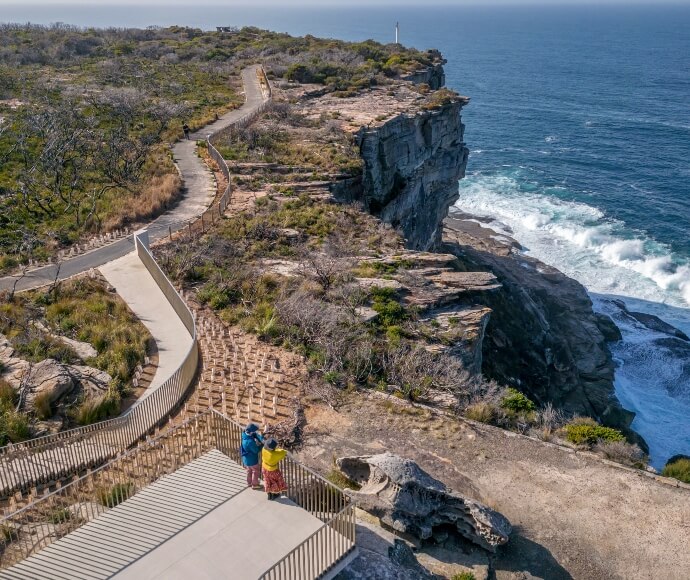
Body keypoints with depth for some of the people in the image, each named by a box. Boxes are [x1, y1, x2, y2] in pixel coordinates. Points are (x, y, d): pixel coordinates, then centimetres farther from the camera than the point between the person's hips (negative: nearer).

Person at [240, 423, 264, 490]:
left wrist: (261, 439, -30)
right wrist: (262, 444, -13)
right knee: (256, 471, 18)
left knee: (249, 470, 30)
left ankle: (249, 483, 50)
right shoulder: (250, 442, -40)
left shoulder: (245, 434, -17)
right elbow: (257, 450, -26)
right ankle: (254, 485, 36)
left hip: (246, 458, 8)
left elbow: (256, 435, -14)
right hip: (252, 460, -8)